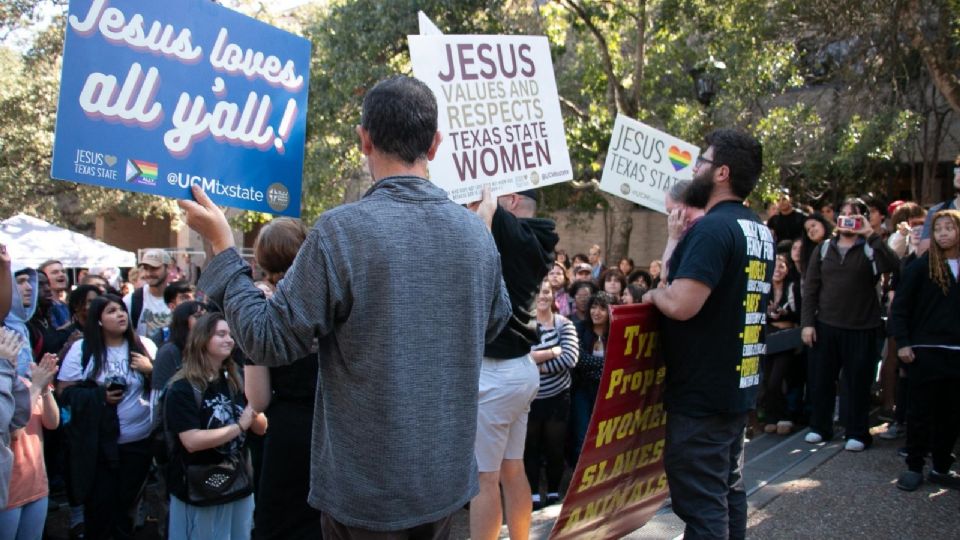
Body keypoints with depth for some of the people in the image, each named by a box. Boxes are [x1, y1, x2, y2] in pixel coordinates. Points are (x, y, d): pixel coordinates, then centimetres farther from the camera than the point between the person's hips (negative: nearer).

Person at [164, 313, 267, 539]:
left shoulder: (235, 381, 5)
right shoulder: (182, 389, -13)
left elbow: (261, 428, 3)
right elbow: (192, 441, -23)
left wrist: (253, 415, -19)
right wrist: (239, 426, -19)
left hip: (239, 485, 6)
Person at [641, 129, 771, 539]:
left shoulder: (713, 228, -19)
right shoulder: (761, 232, 10)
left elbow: (681, 304, -28)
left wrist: (655, 293, -8)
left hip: (701, 391, -9)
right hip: (739, 385, 9)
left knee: (701, 502, -1)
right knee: (728, 490, 18)